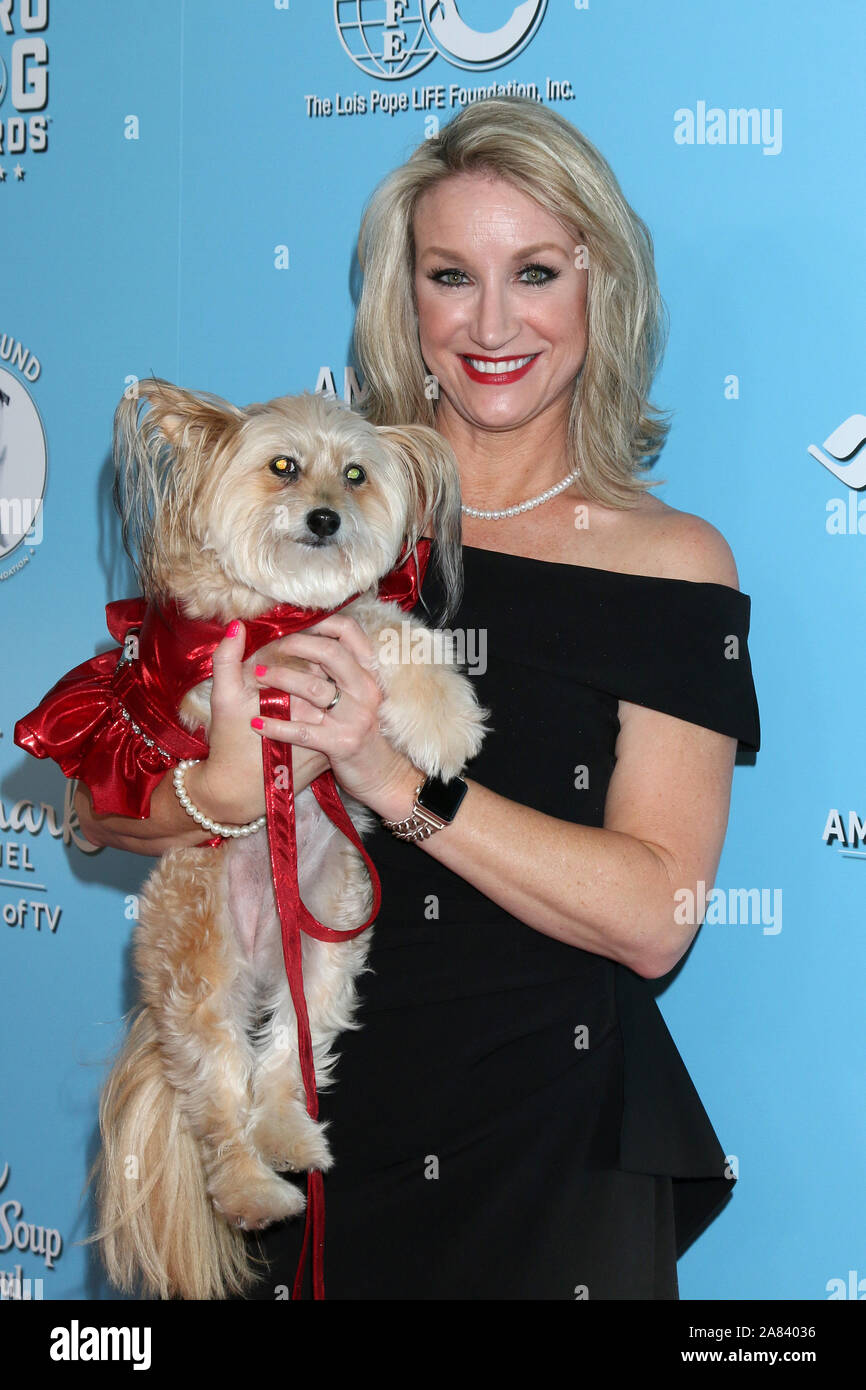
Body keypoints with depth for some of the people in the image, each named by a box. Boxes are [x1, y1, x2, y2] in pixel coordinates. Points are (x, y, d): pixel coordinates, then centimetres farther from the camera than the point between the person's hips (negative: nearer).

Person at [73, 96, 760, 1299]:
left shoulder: (670, 561, -3)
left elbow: (653, 918, -13)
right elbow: (104, 799, 0)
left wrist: (395, 778, -23)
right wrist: (233, 785, -23)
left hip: (547, 1141, -1)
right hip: (305, 1114, 2)